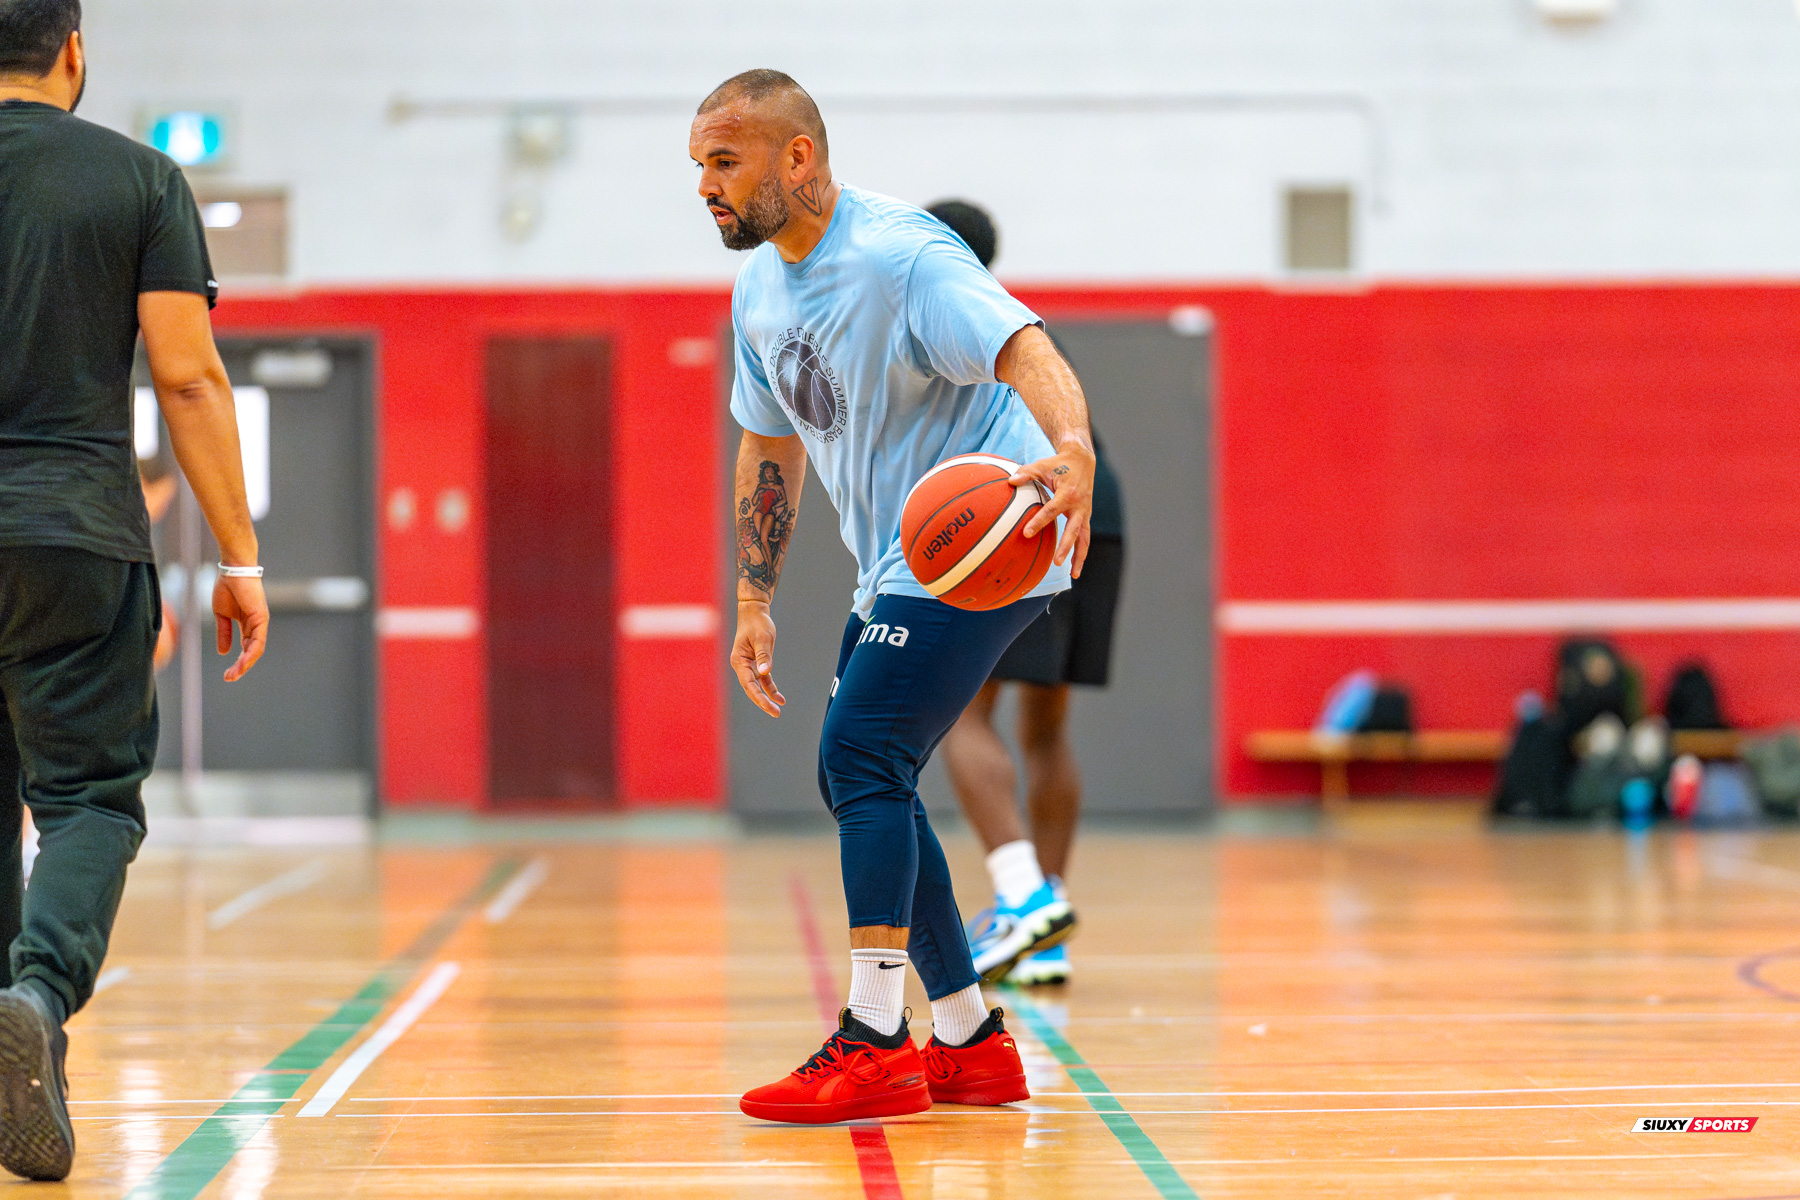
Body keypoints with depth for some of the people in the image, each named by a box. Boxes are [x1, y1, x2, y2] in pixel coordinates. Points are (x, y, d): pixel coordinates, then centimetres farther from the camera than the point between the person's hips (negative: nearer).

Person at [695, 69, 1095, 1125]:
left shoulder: (900, 254, -19)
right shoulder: (760, 287, 9)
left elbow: (1025, 347, -34)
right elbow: (771, 450, 20)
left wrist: (1073, 453, -54)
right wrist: (754, 602, 17)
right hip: (899, 567, 10)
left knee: (861, 752, -20)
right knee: (858, 780, 8)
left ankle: (875, 1047, -18)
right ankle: (974, 1045, 17)